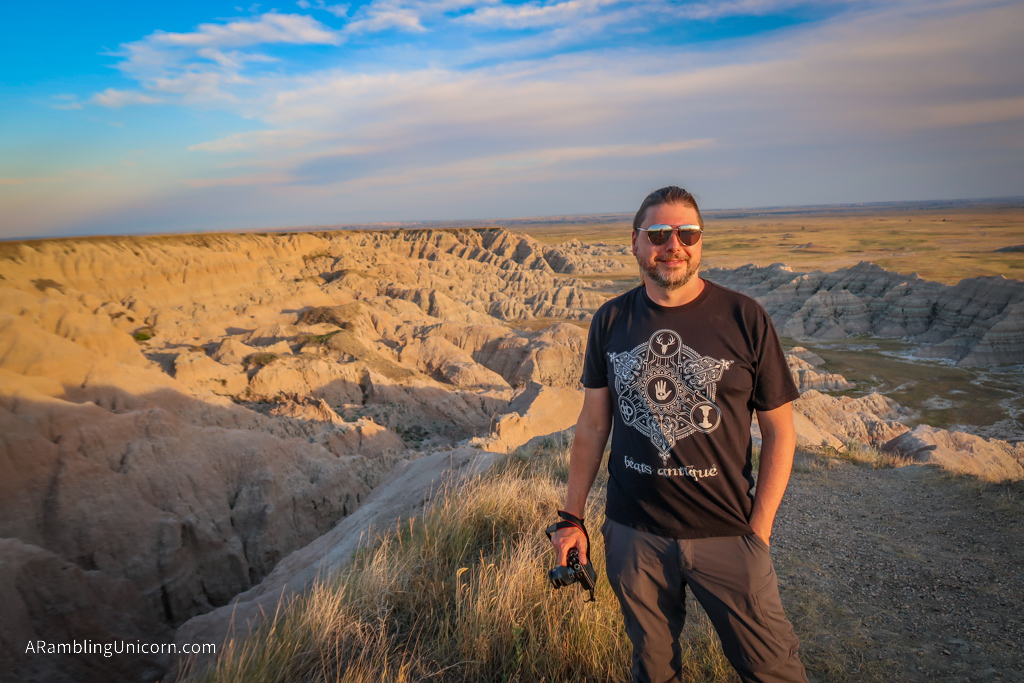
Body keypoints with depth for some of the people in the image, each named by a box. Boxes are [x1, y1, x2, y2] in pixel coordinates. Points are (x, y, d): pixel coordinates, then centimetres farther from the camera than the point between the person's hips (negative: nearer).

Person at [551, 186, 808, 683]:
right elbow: (593, 424, 4)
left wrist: (759, 528, -5)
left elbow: (779, 430, -2)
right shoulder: (610, 321, -1)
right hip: (632, 534, 2)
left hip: (725, 534, -1)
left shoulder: (745, 319, -8)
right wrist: (572, 517, 5)